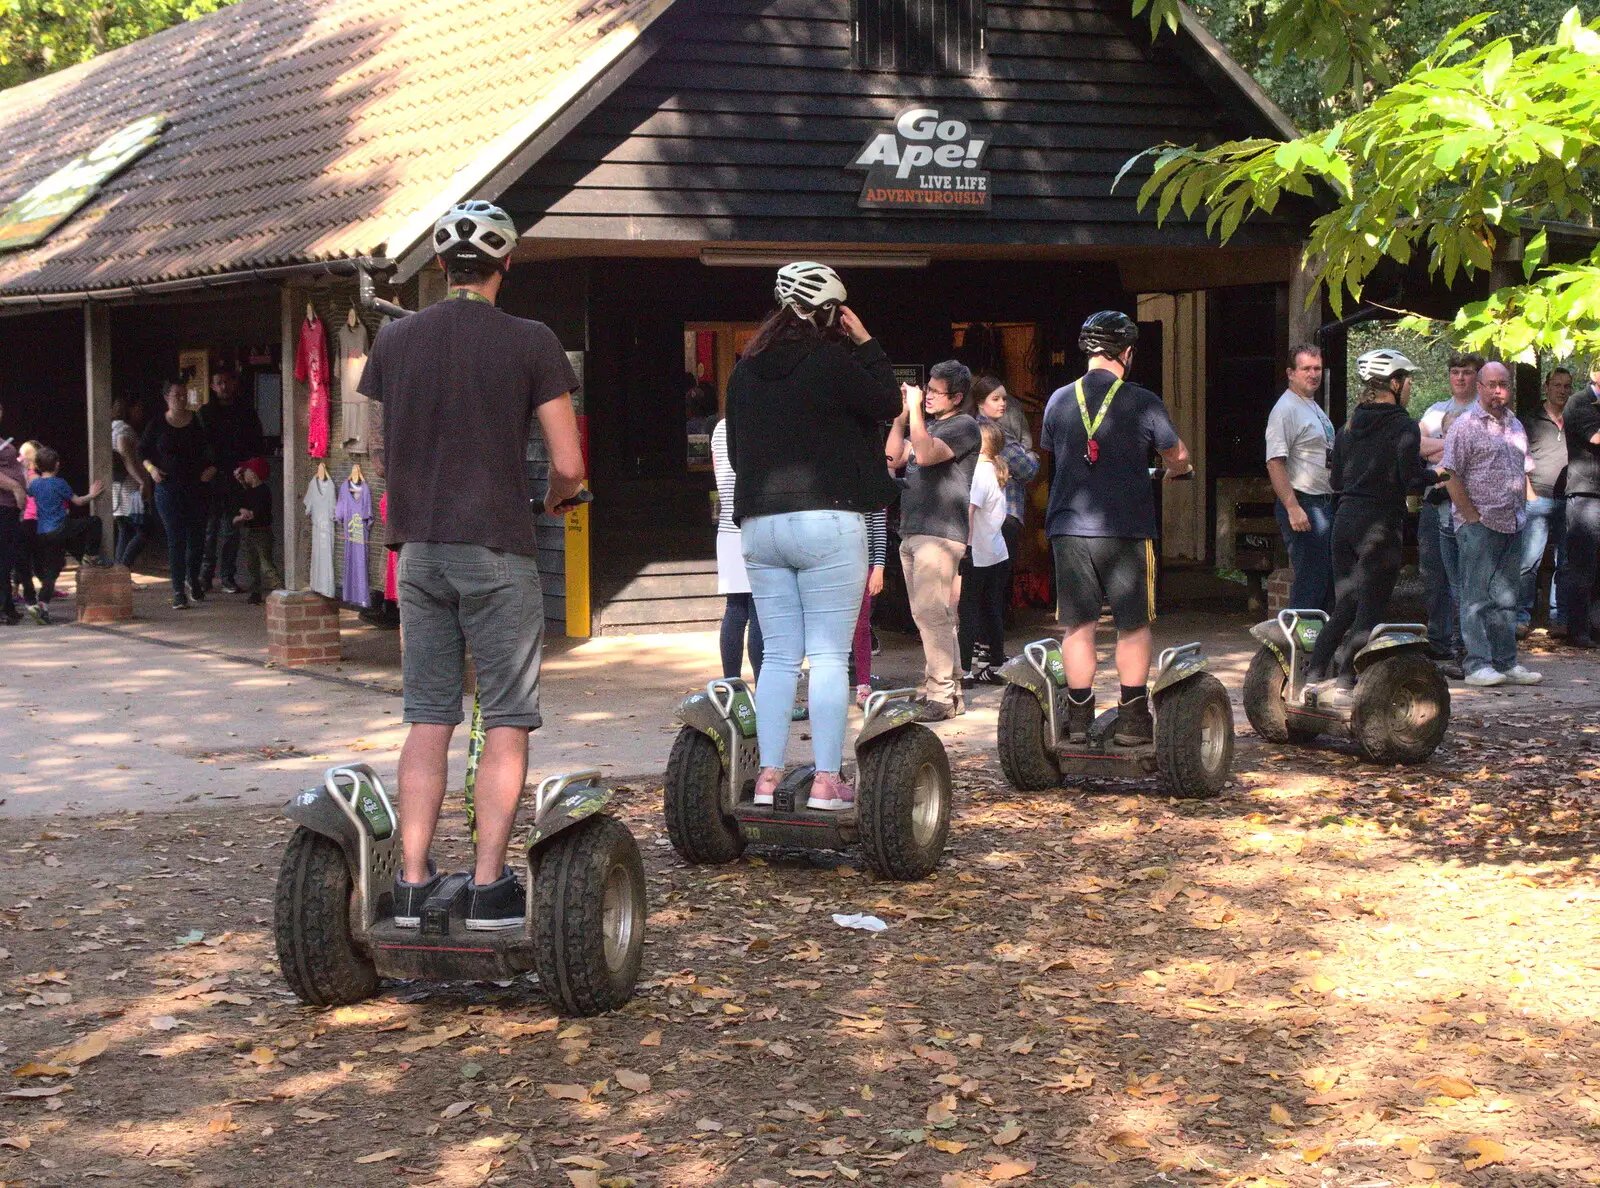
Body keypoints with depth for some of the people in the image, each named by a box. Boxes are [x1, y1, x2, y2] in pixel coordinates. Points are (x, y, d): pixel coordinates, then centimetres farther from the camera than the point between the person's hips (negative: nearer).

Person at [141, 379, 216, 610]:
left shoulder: (198, 421, 2)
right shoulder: (158, 425, 0)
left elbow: (213, 448, 12)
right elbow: (143, 451, 11)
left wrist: (212, 468, -4)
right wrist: (151, 468, -6)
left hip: (197, 487, 2)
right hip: (169, 489, -2)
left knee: (197, 536, 4)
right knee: (175, 539, -4)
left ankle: (193, 580, 30)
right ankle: (179, 592, -1)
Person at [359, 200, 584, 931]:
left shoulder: (394, 341, 6)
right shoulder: (531, 344, -7)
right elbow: (568, 465, -8)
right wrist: (553, 499, 13)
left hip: (420, 549, 4)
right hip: (497, 548, -4)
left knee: (428, 719, 9)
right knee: (507, 721, 3)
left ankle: (413, 884, 7)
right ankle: (489, 887, 0)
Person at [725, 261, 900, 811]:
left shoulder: (744, 370, 10)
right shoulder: (831, 360, -9)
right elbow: (888, 403, 1)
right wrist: (866, 343, 7)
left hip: (759, 524, 6)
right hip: (827, 521, -6)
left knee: (779, 656, 10)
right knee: (829, 654, -3)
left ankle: (769, 776, 6)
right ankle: (826, 780, -5)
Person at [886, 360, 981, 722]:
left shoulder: (963, 426, -6)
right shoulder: (927, 423, 21)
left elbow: (926, 454, -20)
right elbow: (894, 458, 17)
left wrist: (915, 410, -12)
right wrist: (903, 415, 10)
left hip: (939, 533, -9)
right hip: (912, 533, 10)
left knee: (930, 614, -15)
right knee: (927, 616, 11)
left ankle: (942, 695, -15)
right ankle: (945, 689, 15)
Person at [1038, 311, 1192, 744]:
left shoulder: (1059, 400, 3)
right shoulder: (1142, 403, -6)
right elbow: (1179, 456, 5)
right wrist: (1174, 471, 28)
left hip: (1068, 528, 3)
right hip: (1125, 529, -3)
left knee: (1077, 624, 9)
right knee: (1133, 625, 7)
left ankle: (1079, 718, 10)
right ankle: (1132, 718, 6)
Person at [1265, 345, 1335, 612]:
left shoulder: (1315, 408, 19)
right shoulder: (1286, 410, -12)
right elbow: (1274, 463, -19)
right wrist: (1293, 508, -25)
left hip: (1324, 504, 10)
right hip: (1302, 503, -10)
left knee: (1328, 580, 11)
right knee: (1310, 579, -12)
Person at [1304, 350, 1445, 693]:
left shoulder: (1349, 426, 12)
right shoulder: (1403, 427, -8)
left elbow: (1336, 480, 13)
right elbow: (1411, 478, -16)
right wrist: (1437, 474, 3)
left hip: (1345, 520, 7)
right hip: (1381, 524, -7)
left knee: (1344, 606, 12)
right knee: (1371, 607, -1)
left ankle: (1314, 674, 5)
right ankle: (1344, 678, -8)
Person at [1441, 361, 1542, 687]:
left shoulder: (1516, 426, 16)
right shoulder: (1465, 425, -6)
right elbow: (1452, 476, -10)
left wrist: (1521, 511, 13)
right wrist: (1472, 516, -13)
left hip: (1513, 525, 7)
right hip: (1479, 525, -7)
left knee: (1506, 596, 10)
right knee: (1477, 597, -6)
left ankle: (1506, 663, 14)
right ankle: (1478, 664, -6)